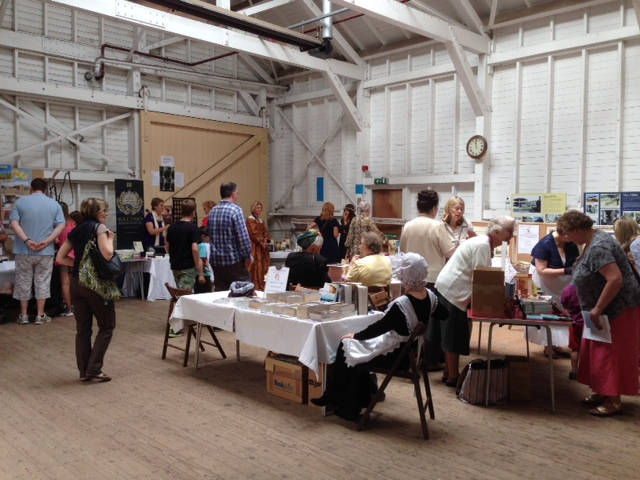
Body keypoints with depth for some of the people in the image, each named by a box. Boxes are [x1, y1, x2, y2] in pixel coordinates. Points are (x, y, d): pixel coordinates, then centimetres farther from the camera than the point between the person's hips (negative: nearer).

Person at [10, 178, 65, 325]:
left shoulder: (20, 202, 2)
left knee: (23, 282, 11)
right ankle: (40, 315, 12)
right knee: (42, 282, 8)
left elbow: (14, 224, -9)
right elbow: (61, 226, -5)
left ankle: (23, 315, 19)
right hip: (45, 252, 0)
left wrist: (27, 240, -15)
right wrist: (47, 241, -12)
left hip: (24, 251, 0)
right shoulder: (54, 204, 4)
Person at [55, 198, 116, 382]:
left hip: (76, 283, 7)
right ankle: (94, 369, 2)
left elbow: (60, 257, 14)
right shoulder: (99, 227, -8)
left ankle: (84, 371, 17)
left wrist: (80, 264, 14)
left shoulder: (76, 230, 13)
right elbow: (107, 254, -19)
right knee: (106, 327, 5)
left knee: (82, 329, 12)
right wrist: (110, 239, -2)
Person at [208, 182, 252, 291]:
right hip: (234, 260, -7)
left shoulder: (212, 211, 9)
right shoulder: (236, 210, -12)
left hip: (216, 260, 7)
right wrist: (247, 256, -8)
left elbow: (210, 236, 16)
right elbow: (243, 236, -17)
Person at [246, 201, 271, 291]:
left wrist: (266, 241, -3)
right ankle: (256, 286, -10)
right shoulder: (250, 220, -5)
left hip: (263, 247, 8)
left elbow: (266, 233, 16)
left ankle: (262, 286, 9)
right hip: (254, 247, -8)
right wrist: (261, 242, -14)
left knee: (264, 266, 5)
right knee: (256, 267, -11)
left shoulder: (261, 221, 20)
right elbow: (253, 233, -13)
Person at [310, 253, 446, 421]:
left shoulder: (401, 304, -28)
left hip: (396, 355, -9)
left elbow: (379, 327, -16)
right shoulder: (430, 296, -6)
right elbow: (442, 313, 16)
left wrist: (355, 336, -3)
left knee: (346, 346, 6)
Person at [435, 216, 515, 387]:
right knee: (454, 336, -2)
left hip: (449, 289, 10)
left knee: (452, 335, 15)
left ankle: (449, 373, 23)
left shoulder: (482, 242, 15)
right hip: (453, 291, -10)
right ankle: (453, 377, 7)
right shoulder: (482, 245, -16)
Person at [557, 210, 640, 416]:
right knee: (596, 351, 14)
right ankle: (601, 392, 25)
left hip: (618, 308, -10)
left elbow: (615, 279, -32)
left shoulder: (598, 248, -24)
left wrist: (598, 309, -25)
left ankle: (613, 401, 7)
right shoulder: (592, 241, 8)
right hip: (603, 309, 10)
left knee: (609, 353, -3)